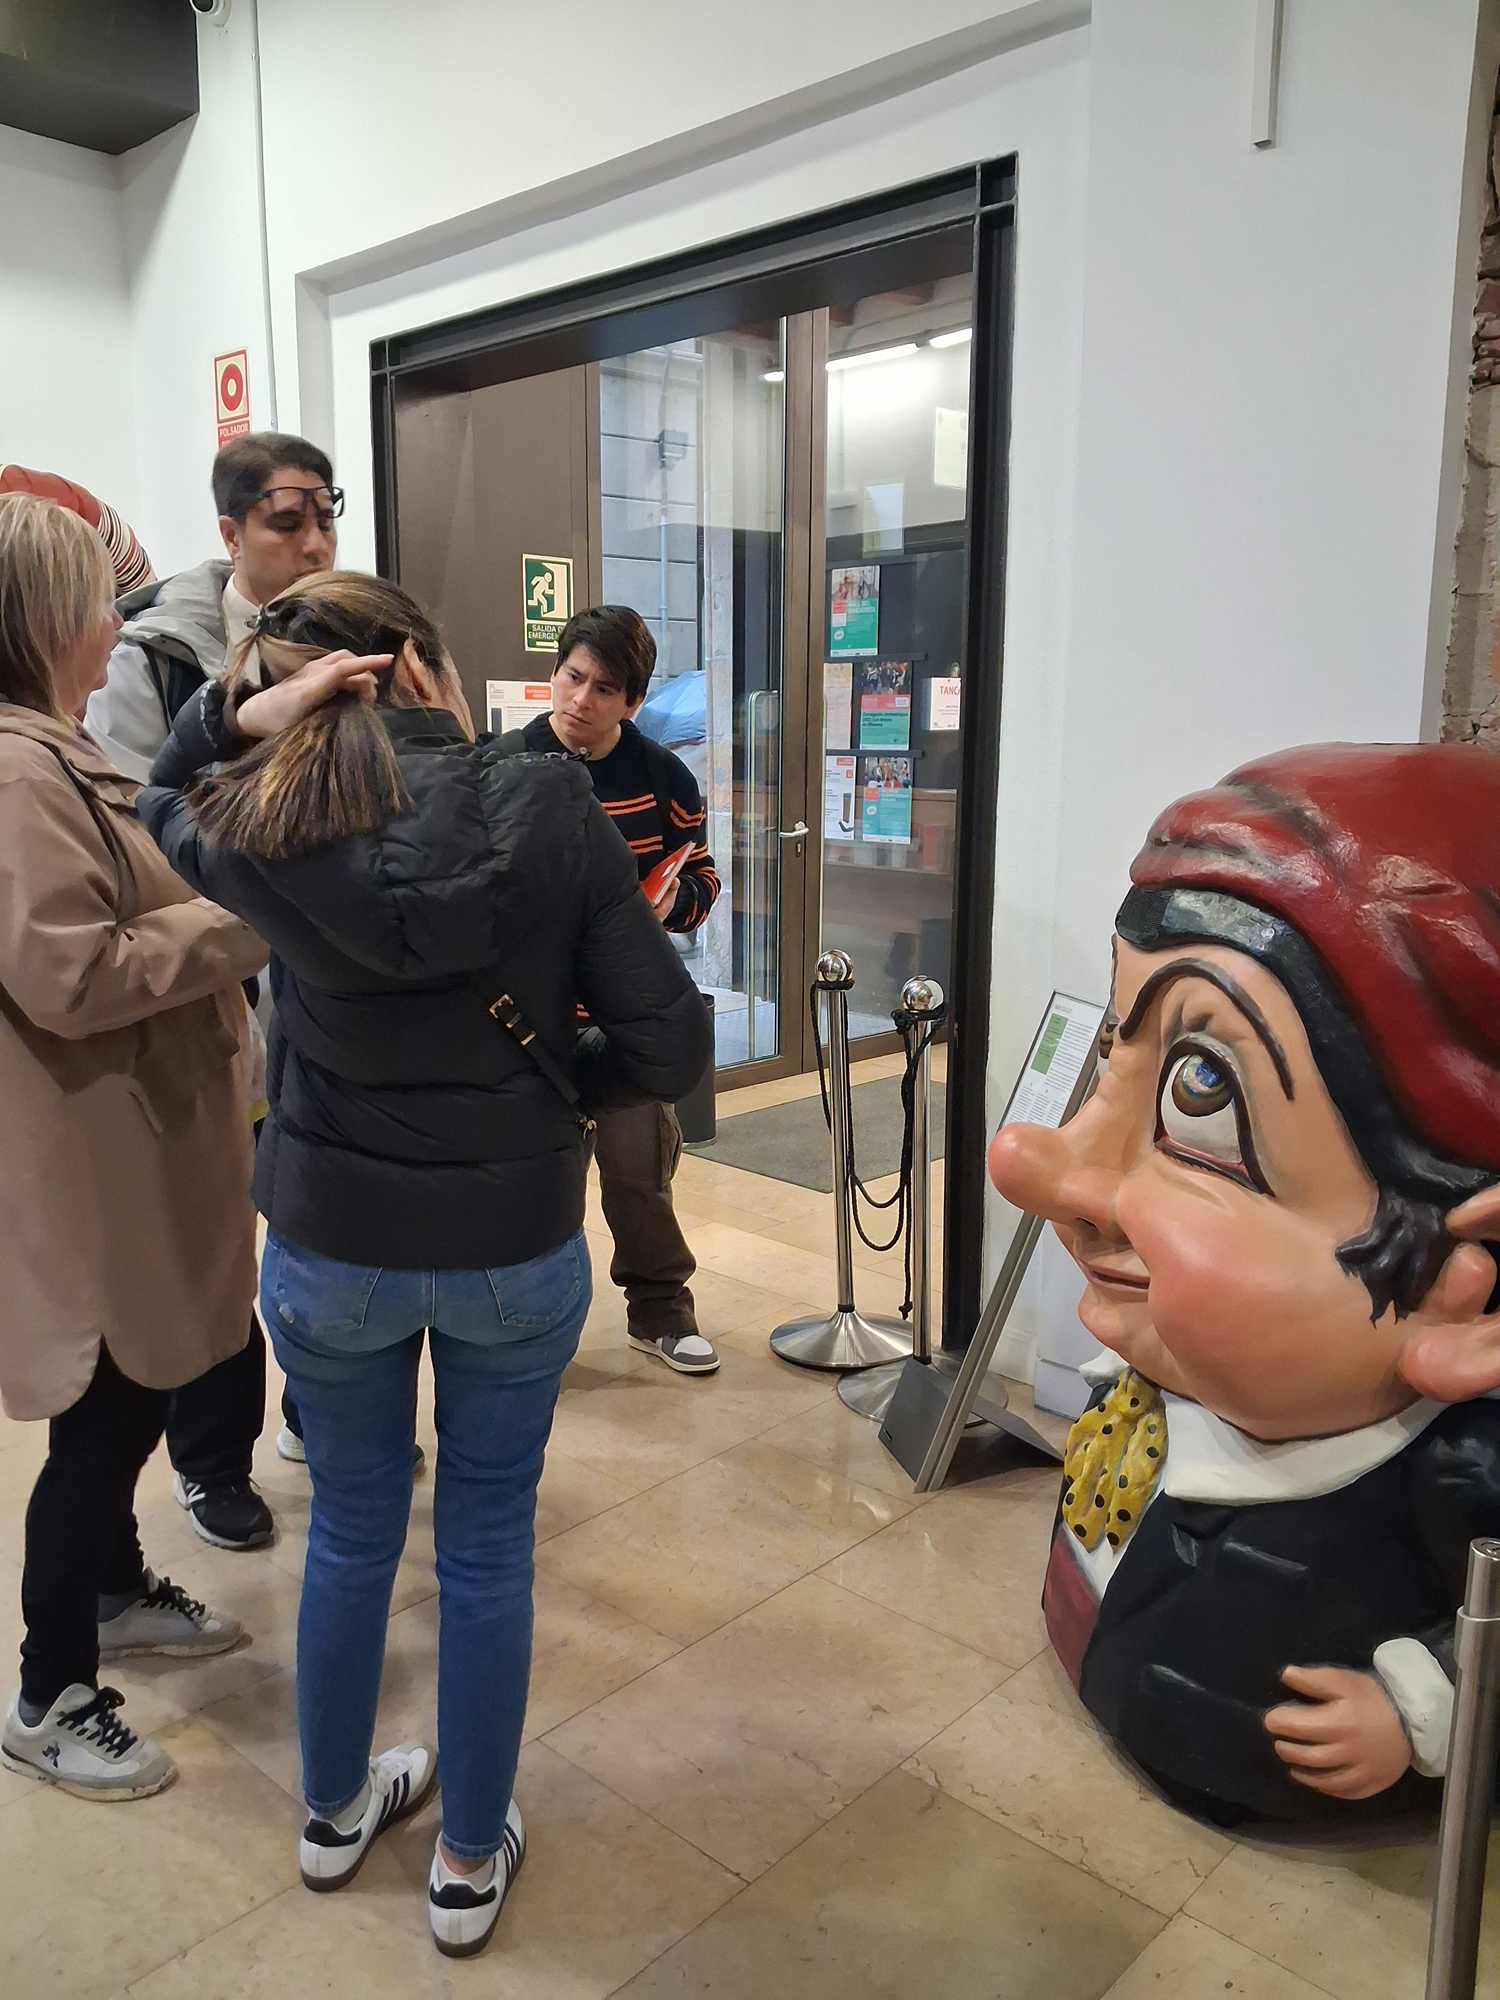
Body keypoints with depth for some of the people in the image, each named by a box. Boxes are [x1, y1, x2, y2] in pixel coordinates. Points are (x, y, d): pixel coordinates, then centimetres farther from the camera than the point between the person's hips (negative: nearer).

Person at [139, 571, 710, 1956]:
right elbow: (670, 1048, -14)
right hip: (518, 1246, -1)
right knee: (487, 1545, 19)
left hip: (328, 1247, 1)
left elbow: (158, 802, 15)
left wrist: (235, 717, -4)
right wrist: (541, 1077, 3)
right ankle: (472, 1862, 38)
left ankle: (337, 1811, 48)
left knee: (352, 1529, 25)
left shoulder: (260, 830, -11)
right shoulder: (554, 811, -14)